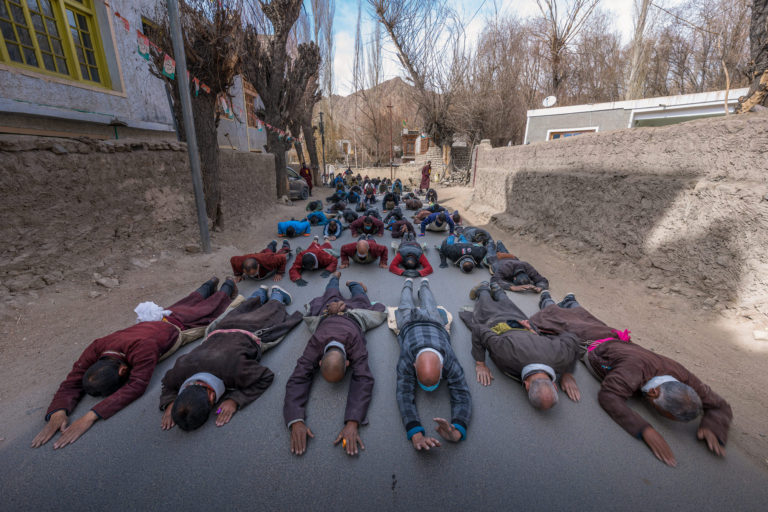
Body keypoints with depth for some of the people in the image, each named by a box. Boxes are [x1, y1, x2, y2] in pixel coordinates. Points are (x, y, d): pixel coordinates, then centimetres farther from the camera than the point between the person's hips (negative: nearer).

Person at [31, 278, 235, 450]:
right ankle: (209, 285, 60)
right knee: (187, 304, 34)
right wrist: (57, 412, -50)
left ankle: (228, 287, 50)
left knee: (208, 309, 25)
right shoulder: (96, 349, -35)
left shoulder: (142, 349, -53)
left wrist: (91, 416, -59)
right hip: (153, 321, 5)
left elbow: (136, 387, -53)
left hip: (177, 324, -5)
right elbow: (72, 383, -30)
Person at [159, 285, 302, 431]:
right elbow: (167, 384, -12)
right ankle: (262, 292, 62)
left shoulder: (234, 369, -53)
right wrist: (169, 403, -33)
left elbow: (266, 377, -36)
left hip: (250, 334, -4)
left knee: (271, 311, 30)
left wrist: (235, 400, -47)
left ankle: (277, 293, 56)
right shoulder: (180, 369, -38)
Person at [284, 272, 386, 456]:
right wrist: (296, 421, -65)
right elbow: (297, 380, -49)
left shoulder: (355, 343, -52)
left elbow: (364, 379, -57)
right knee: (332, 296, 36)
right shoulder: (314, 346, -47)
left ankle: (352, 283, 61)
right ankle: (336, 277, 64)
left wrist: (352, 423, -68)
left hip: (353, 316, -1)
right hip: (326, 314, 1)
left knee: (360, 300, 35)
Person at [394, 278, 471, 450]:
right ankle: (408, 284, 64)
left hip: (434, 322, 1)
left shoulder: (450, 362, -49)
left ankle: (424, 285, 66)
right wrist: (416, 435, -74)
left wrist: (457, 432, -74)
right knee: (406, 307, 34)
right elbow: (405, 395, -57)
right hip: (409, 322, -1)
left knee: (430, 308, 36)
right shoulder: (406, 361, -51)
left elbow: (462, 396, -54)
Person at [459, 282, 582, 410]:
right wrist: (480, 364, -34)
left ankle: (497, 290, 59)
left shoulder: (561, 357, -44)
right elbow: (479, 330, -40)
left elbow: (572, 340, -19)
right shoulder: (510, 352, -53)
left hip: (521, 323, 3)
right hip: (496, 326, -2)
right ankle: (484, 289, 55)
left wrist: (567, 373, -20)